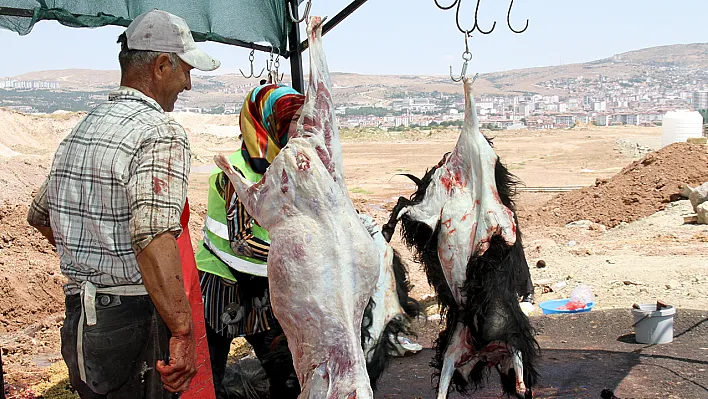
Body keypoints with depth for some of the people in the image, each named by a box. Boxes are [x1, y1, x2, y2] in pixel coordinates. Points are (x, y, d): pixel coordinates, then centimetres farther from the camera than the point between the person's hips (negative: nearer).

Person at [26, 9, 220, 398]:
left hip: (78, 313, 8)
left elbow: (39, 214, 24)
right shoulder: (161, 132, -17)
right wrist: (183, 333, -32)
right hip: (133, 318, -8)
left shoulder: (79, 131, 11)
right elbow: (154, 235, -32)